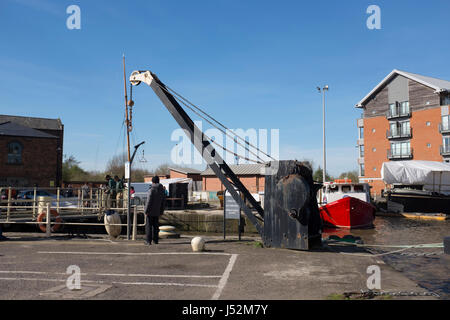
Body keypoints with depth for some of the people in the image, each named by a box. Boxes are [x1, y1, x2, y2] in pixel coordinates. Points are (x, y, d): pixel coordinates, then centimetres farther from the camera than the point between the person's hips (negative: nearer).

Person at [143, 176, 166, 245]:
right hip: (157, 212, 6)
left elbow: (149, 201, -16)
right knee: (156, 225, 14)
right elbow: (163, 202, 9)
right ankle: (155, 240, 18)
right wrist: (161, 211, 16)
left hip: (150, 211, -6)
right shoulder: (162, 190, 5)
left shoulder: (151, 190, -14)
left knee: (148, 226, 2)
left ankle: (148, 241, 2)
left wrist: (146, 210, -9)